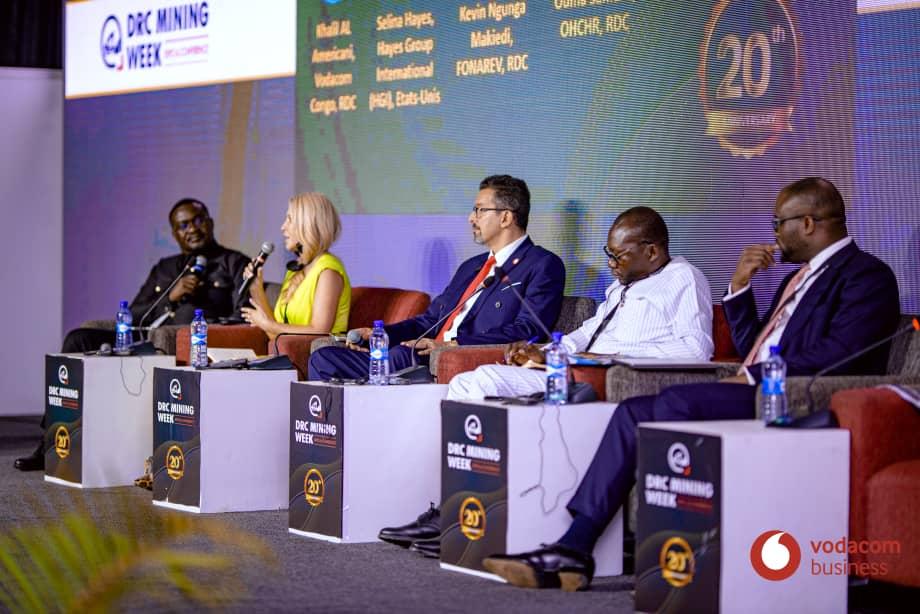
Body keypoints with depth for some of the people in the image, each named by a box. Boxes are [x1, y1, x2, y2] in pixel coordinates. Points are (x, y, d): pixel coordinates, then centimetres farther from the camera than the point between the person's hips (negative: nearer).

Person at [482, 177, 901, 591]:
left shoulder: (866, 275, -2)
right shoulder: (801, 276, 28)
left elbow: (840, 354, -18)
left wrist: (756, 378, -17)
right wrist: (740, 285, 18)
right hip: (753, 397, 9)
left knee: (677, 401, -28)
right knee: (634, 412, -8)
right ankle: (572, 550, -18)